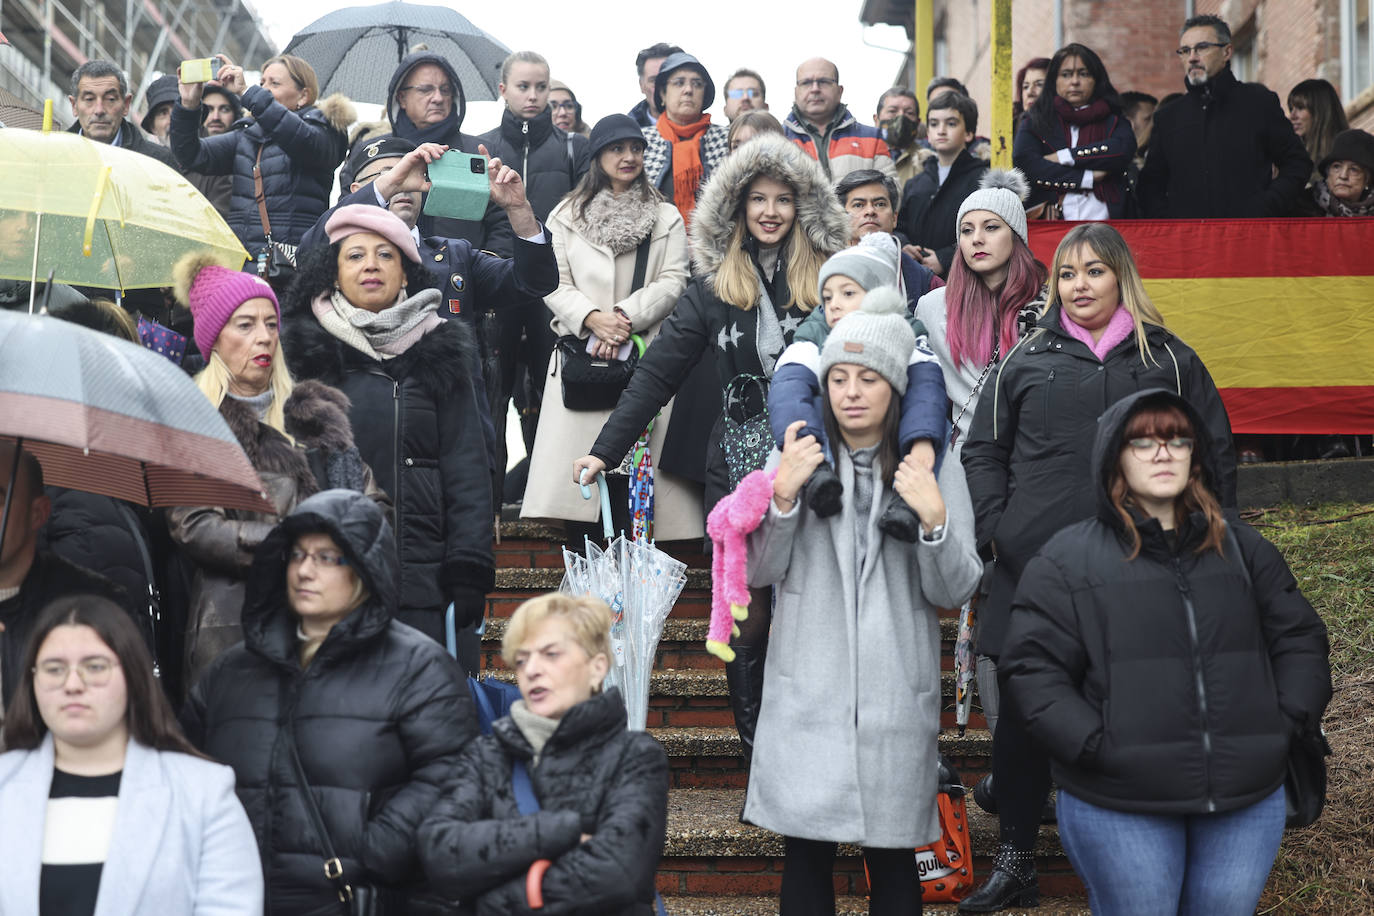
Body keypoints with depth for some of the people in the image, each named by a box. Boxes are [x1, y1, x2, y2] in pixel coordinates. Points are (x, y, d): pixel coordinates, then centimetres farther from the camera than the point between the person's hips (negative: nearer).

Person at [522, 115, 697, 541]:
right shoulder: (567, 217, 15)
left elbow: (673, 281, 3)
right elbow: (555, 284, 7)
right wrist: (592, 317, -12)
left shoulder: (667, 218, 15)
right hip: (581, 356, 0)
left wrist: (626, 316, -12)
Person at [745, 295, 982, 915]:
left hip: (896, 700, 0)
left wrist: (934, 520, -19)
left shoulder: (933, 471, 4)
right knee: (806, 856, 4)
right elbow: (757, 572, -1)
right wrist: (783, 496, -16)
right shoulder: (795, 461, 6)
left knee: (892, 861, 7)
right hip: (806, 696, 0)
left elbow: (955, 591, -2)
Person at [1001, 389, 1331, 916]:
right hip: (1119, 805, -3)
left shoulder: (1243, 550, 12)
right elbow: (1034, 668, -6)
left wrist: (1288, 722, 0)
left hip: (1248, 800, 4)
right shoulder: (1066, 560, -1)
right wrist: (1094, 745, -15)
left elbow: (1301, 639, 14)